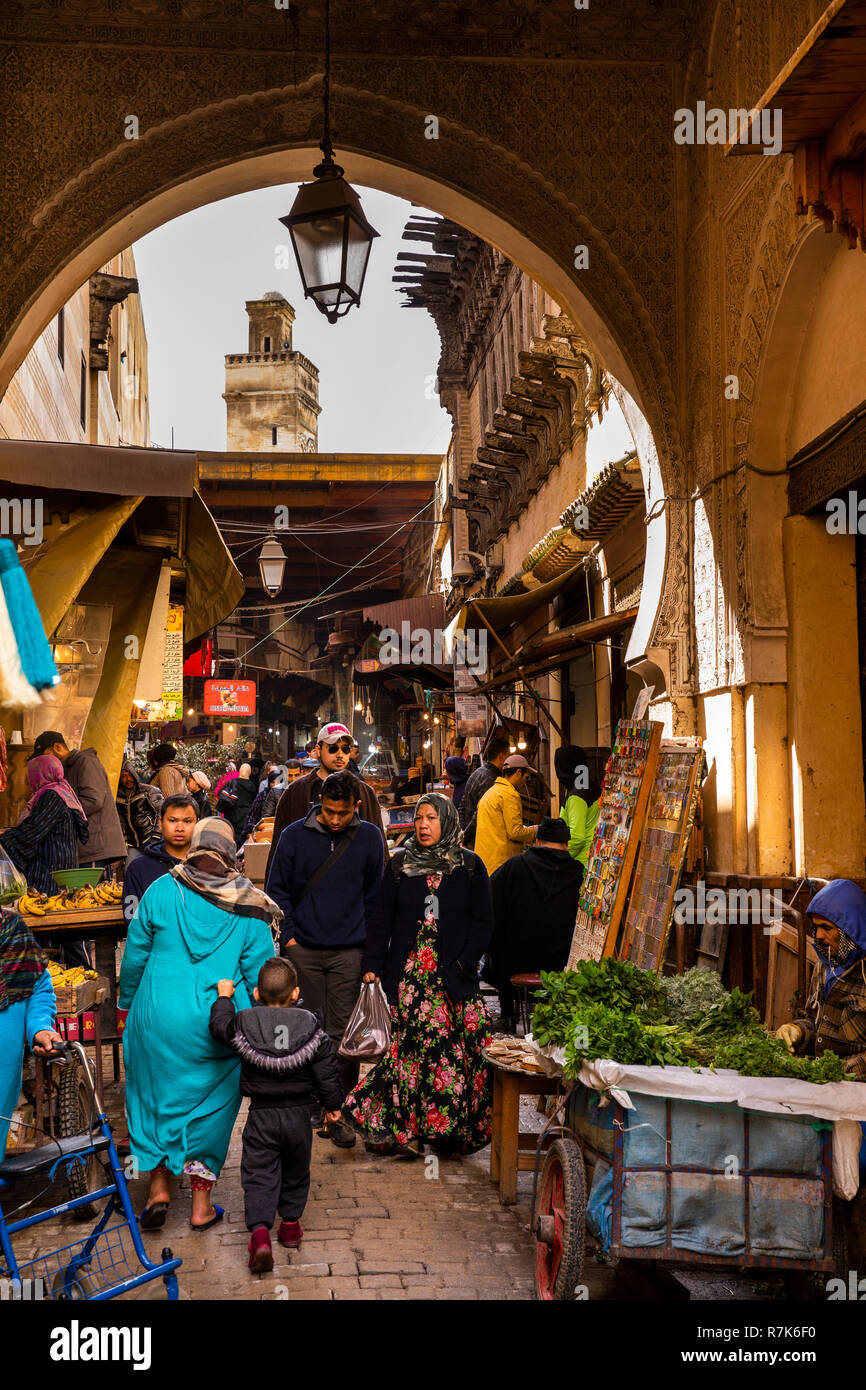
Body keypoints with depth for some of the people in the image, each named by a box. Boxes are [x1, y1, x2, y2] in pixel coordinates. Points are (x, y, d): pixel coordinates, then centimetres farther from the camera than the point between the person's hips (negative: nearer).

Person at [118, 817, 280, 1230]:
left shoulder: (162, 891, -5)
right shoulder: (248, 909, -5)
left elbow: (135, 954, 2)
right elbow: (259, 975, -2)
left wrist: (128, 1002, 16)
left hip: (158, 1017, 0)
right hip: (221, 1024, 0)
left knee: (154, 1093, 19)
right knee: (210, 1103, 13)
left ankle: (158, 1186, 17)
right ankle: (201, 1203, 18)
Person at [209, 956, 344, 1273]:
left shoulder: (244, 1024, -10)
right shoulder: (311, 1027, -6)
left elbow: (220, 1027, 9)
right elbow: (326, 1072, -2)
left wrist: (223, 998, 24)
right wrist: (333, 1104, 12)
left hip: (261, 1116, -1)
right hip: (298, 1114, 2)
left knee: (258, 1175, 2)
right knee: (295, 1172, 21)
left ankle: (259, 1232, -15)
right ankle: (291, 1223, 32)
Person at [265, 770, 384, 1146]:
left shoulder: (369, 838, 3)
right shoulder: (295, 835, 0)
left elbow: (375, 895, 10)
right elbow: (277, 889, 6)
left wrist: (369, 944, 6)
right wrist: (288, 935, -2)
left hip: (349, 952, 0)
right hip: (303, 950, 0)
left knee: (343, 1033, -1)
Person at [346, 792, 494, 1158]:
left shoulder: (470, 866, 5)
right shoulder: (400, 864, 9)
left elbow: (482, 922, 4)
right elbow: (382, 918, 8)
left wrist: (464, 963, -6)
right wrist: (372, 964, -1)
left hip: (452, 975, -1)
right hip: (407, 973, 1)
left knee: (451, 1046, -5)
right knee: (407, 1045, -5)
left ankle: (450, 1129, 6)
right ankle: (401, 1127, 4)